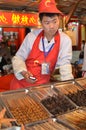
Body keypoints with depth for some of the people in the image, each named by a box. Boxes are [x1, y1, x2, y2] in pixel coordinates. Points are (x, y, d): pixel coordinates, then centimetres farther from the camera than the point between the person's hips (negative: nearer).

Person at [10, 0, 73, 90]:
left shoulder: (65, 40, -8)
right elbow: (18, 58, -1)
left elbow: (64, 64, -9)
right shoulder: (32, 36, -8)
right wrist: (23, 72, -18)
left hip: (42, 85, 1)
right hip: (21, 82, 0)